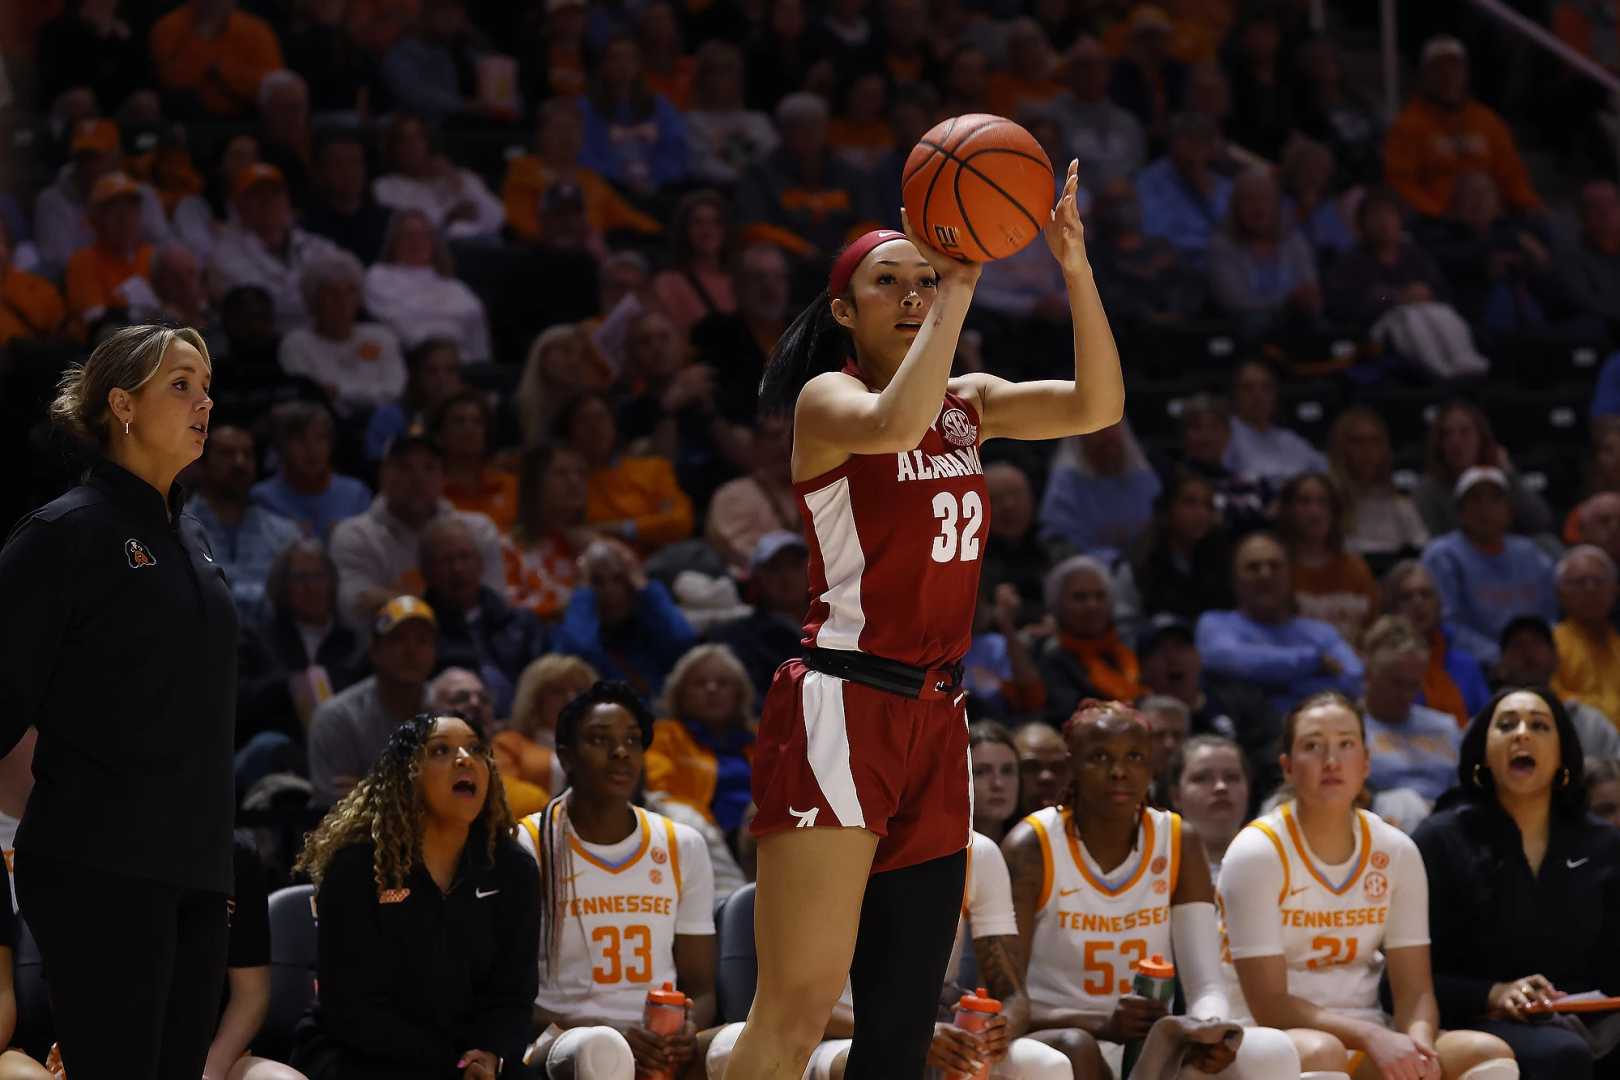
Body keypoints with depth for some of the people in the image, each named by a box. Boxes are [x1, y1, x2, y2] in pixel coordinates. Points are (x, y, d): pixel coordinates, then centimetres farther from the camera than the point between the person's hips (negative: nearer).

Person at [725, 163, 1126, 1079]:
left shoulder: (968, 403, 15)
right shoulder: (825, 398, -4)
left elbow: (1096, 406, 1)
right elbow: (893, 425, -28)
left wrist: (1076, 270, -11)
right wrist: (961, 290, -24)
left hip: (936, 718, 7)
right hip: (842, 707, -7)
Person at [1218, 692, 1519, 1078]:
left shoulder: (1396, 853, 5)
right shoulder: (1257, 853, -10)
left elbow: (1415, 988, 2)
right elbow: (1269, 1005, -15)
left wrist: (1419, 1038, -22)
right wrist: (1370, 1037, -28)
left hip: (1373, 1042, 5)